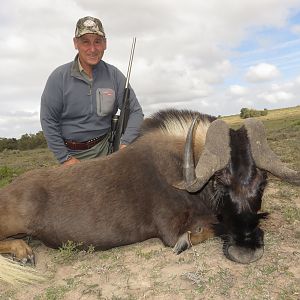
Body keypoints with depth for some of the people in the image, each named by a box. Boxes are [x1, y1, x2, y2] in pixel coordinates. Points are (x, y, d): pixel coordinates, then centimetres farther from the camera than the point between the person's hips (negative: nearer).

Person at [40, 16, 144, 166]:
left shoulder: (114, 75, -4)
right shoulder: (59, 77, -9)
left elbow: (135, 111, -3)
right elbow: (48, 120, -8)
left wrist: (125, 144, -18)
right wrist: (65, 158, -10)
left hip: (103, 148, 1)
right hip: (71, 152, -1)